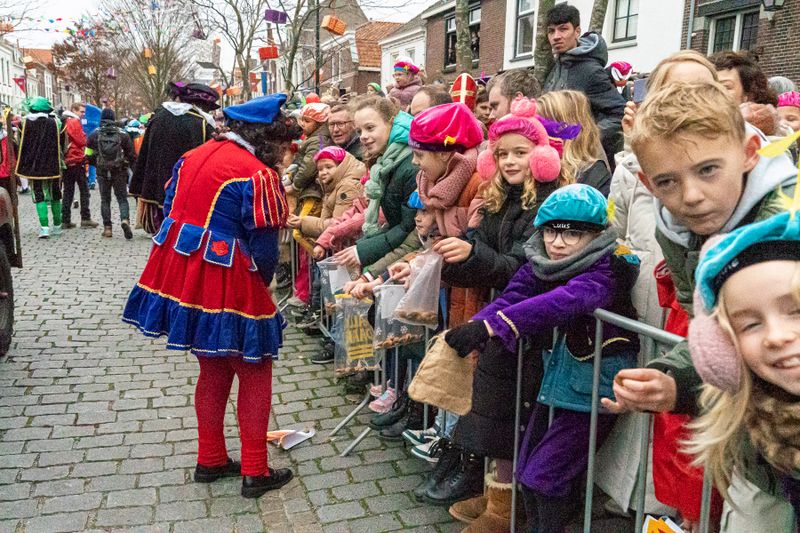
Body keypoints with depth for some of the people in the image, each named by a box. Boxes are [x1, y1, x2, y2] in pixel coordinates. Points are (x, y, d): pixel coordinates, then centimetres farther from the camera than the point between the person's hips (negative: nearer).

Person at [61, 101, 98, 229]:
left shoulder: (63, 123, 14)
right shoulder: (75, 122, -9)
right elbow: (81, 141, -12)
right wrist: (84, 136, 7)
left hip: (66, 161, 7)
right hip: (77, 161, -7)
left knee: (68, 191, 8)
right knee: (84, 190, 0)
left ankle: (65, 220, 7)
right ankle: (85, 219, -1)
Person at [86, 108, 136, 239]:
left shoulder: (95, 134, 1)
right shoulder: (122, 134, -1)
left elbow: (88, 155, 3)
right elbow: (132, 155, 1)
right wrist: (126, 164, 19)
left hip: (102, 173, 1)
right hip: (120, 173, -1)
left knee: (105, 200, 11)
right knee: (122, 198, 6)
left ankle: (107, 227, 8)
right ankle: (125, 220, -19)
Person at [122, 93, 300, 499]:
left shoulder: (193, 156, 9)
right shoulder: (257, 174, -16)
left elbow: (171, 210, 13)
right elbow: (263, 248, -15)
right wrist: (261, 287, 5)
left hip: (181, 275, 8)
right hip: (227, 288, -8)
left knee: (213, 370, 21)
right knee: (255, 375, 8)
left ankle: (210, 460, 32)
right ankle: (255, 472, 15)